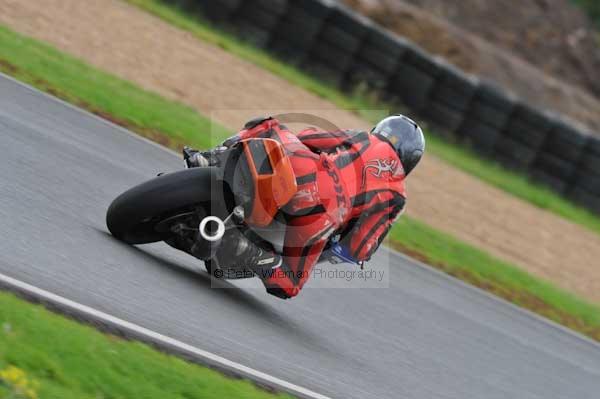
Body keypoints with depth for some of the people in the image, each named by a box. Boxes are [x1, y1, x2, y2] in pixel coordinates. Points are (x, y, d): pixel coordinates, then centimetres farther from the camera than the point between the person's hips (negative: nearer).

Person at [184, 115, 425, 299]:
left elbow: (306, 138, 22)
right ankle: (245, 250, -18)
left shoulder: (364, 139, 26)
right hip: (321, 219, -1)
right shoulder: (396, 196, 22)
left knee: (269, 127, 30)